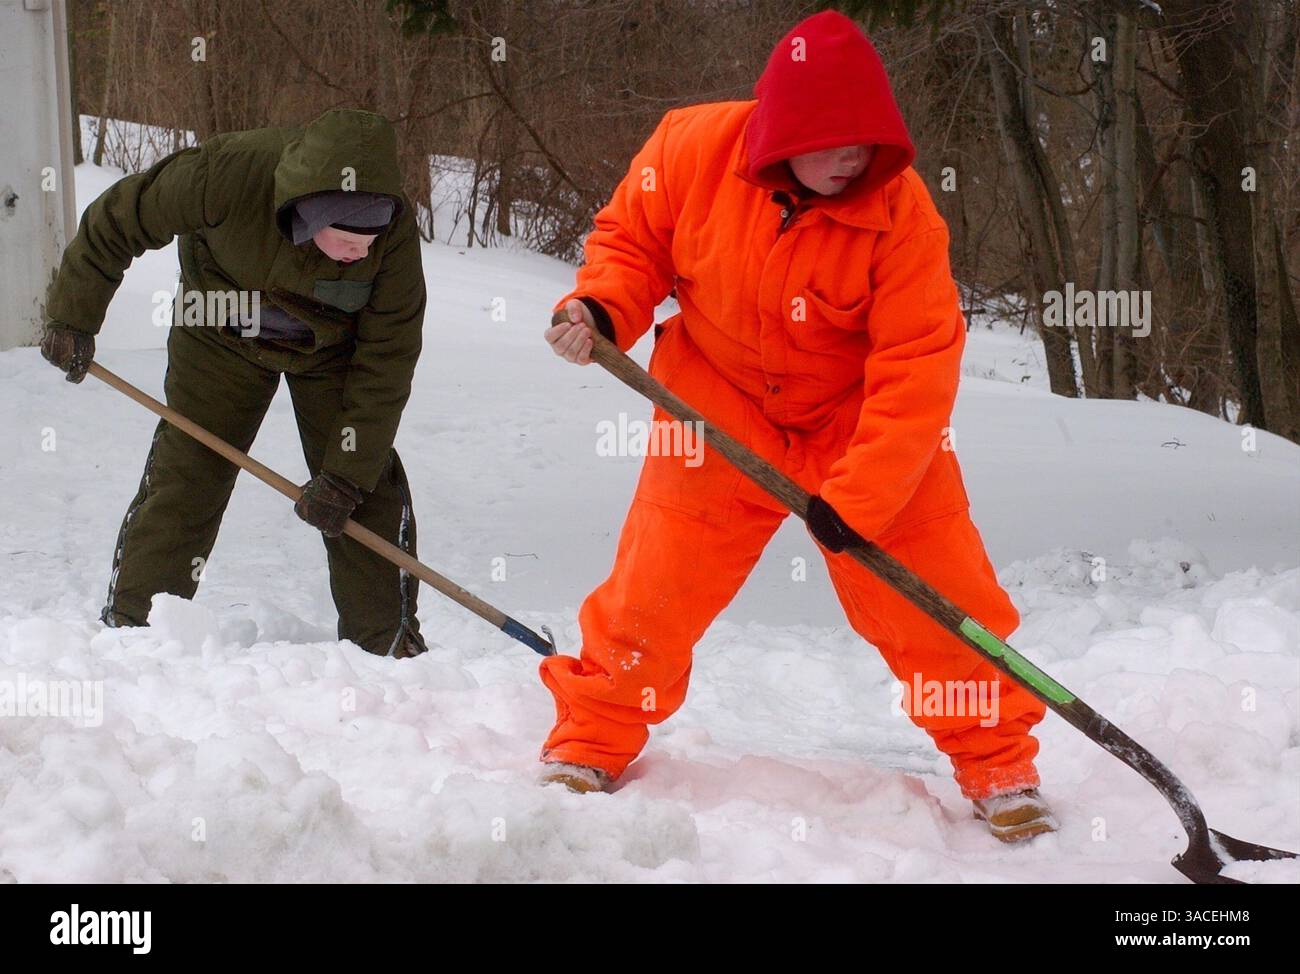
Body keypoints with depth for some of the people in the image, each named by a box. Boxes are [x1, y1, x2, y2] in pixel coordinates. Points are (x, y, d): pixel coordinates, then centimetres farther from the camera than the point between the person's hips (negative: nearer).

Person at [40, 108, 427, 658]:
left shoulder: (395, 232, -35)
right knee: (182, 478, -3)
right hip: (223, 339, 0)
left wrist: (346, 474, -24)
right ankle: (128, 628, 10)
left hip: (332, 349, 0)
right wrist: (72, 317, -8)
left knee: (369, 487, -7)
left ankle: (390, 643, 7)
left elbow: (385, 361, -24)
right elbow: (116, 220, -20)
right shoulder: (226, 175, -38)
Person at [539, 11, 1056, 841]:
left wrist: (857, 496, -29)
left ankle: (1000, 765, 16)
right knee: (654, 583, 3)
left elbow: (917, 366, -24)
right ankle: (590, 743, 25)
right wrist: (602, 309, -21)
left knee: (938, 599, -3)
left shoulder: (900, 211, -24)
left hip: (862, 424, -1)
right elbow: (634, 239, 0)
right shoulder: (694, 149, -18)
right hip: (721, 411, 1)